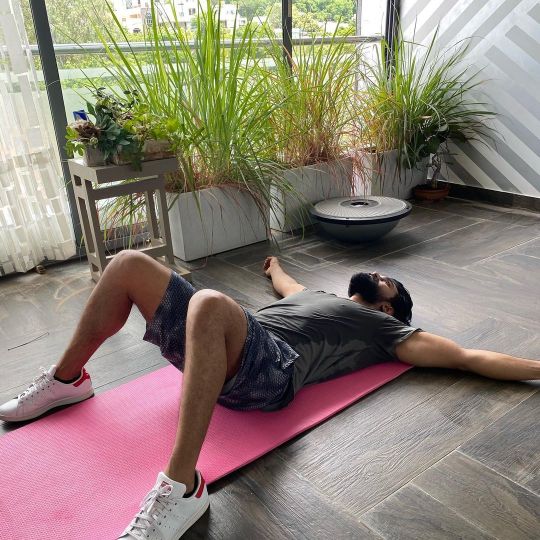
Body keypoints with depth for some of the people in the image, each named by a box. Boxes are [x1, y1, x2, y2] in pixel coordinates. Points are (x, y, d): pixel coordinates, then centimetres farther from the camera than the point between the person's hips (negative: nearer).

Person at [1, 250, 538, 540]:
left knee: (210, 303, -42)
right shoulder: (320, 296, 36)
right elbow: (286, 285, 58)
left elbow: (464, 356, 12)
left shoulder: (384, 328, 18)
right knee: (129, 264, 0)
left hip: (268, 368, -7)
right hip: (216, 348, 8)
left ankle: (180, 489, -34)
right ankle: (66, 379, 14)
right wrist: (275, 265, 74)